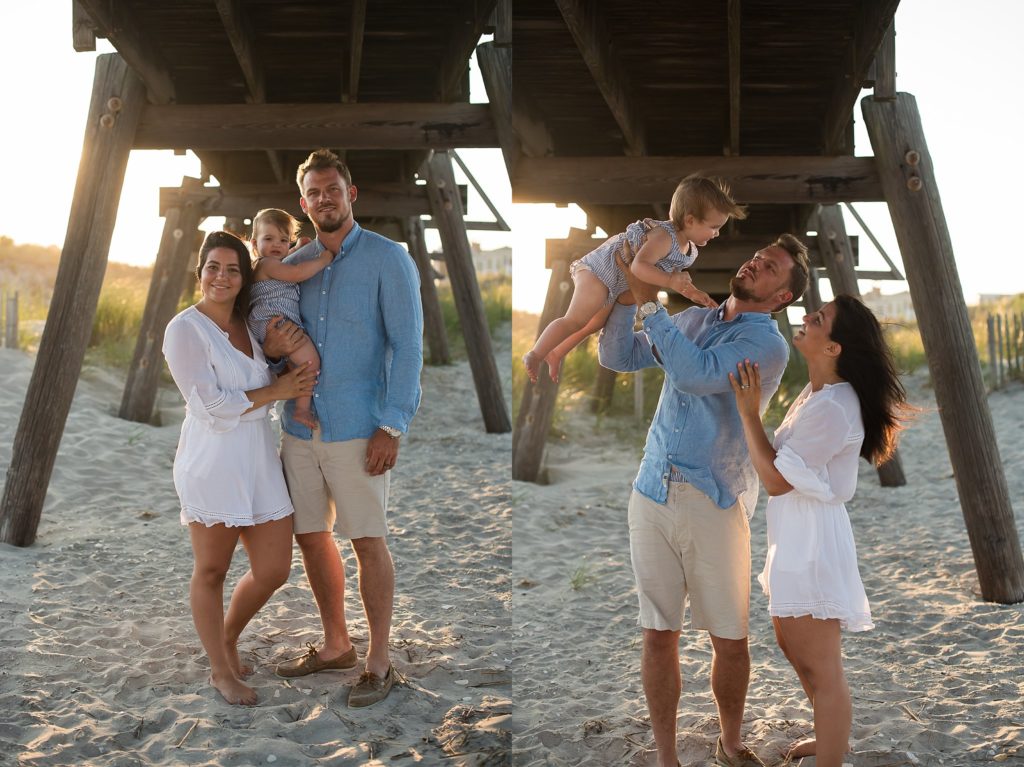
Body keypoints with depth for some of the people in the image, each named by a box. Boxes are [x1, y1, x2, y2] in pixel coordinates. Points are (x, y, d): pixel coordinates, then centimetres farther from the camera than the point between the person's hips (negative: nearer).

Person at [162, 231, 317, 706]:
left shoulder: (248, 326, 12)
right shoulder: (185, 329, -9)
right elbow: (211, 405, -17)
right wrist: (275, 391, -12)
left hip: (259, 463, 7)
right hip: (211, 465, -7)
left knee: (274, 569, 8)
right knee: (211, 571, 6)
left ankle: (228, 638, 34)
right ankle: (220, 671, 22)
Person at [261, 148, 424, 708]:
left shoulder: (387, 259, -5)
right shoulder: (293, 265, 11)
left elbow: (407, 346, -9)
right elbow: (272, 327, 18)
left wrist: (391, 427, -16)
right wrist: (272, 345, -9)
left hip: (357, 430, -5)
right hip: (300, 427, 6)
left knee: (368, 541, 0)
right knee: (311, 536, 11)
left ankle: (378, 662, 11)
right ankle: (335, 645, 28)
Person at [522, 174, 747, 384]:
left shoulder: (690, 250, 0)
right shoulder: (664, 237, -31)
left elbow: (678, 277, 18)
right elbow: (639, 266, -42)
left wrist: (695, 293, 4)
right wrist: (669, 281, -42)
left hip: (614, 287, 10)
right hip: (598, 271, -10)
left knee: (597, 322, 21)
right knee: (576, 320, -13)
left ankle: (555, 354, 36)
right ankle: (535, 355, -4)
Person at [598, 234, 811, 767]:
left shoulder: (768, 344, -6)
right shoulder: (693, 320, 14)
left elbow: (697, 373, -22)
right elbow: (617, 357, 13)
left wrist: (650, 304, -18)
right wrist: (627, 298, -3)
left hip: (714, 504, -4)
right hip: (652, 497, 4)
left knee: (730, 640, 4)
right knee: (658, 636, 5)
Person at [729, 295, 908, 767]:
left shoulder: (832, 408, -25)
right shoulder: (818, 392, 6)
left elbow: (776, 478, -23)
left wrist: (748, 412, -20)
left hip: (813, 545, -11)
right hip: (795, 541, 11)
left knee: (820, 667, 0)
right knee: (794, 647, 25)